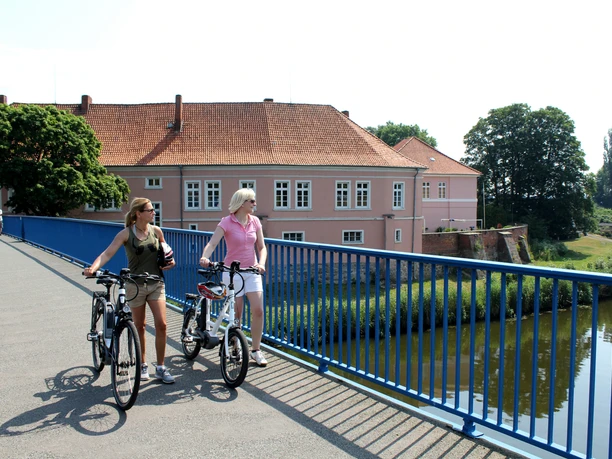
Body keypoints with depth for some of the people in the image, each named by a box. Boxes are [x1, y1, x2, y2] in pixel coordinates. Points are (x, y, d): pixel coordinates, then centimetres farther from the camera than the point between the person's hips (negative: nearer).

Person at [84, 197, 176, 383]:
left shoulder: (156, 231, 0)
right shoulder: (126, 233, -9)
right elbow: (108, 253, -19)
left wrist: (170, 261, -3)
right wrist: (93, 268, -34)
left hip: (156, 284, 2)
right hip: (135, 285, -2)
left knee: (161, 324, -7)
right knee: (139, 327, 9)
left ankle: (161, 368, 6)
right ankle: (143, 365, 27)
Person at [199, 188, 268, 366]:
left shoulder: (255, 221, 3)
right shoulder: (227, 222, -10)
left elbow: (261, 247, 3)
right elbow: (212, 244, -20)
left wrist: (261, 263, -16)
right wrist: (204, 257, -40)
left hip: (252, 271, 3)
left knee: (258, 310, -7)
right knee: (236, 314, 2)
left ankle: (255, 350, 7)